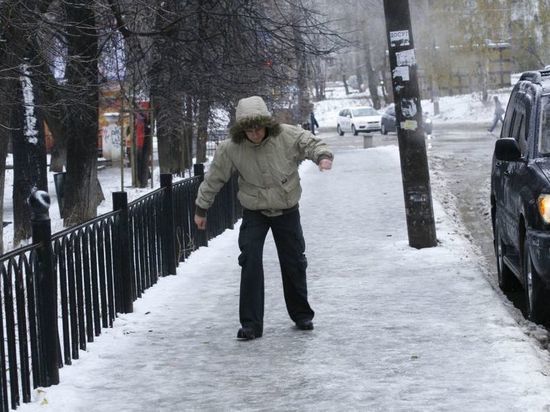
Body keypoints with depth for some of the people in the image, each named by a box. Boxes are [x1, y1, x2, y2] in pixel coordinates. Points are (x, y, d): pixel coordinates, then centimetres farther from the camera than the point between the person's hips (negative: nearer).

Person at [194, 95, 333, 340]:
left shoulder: (288, 136, -17)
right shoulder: (230, 148, -16)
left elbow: (312, 144, -8)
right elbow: (214, 179, -4)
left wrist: (323, 156, -33)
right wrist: (201, 209, 3)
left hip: (287, 211, 1)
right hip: (254, 213, -1)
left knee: (294, 263, 10)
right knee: (251, 264, -12)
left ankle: (302, 315, 29)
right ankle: (251, 324, -6)